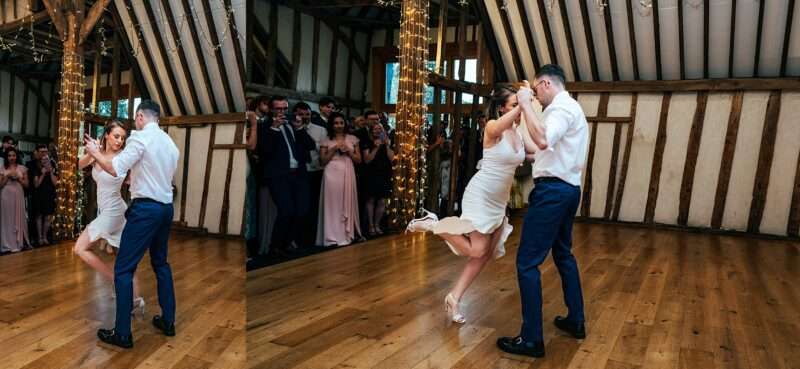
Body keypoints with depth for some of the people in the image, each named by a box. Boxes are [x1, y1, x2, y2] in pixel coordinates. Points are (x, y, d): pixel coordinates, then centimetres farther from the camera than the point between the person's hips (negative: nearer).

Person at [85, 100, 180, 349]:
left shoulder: (140, 137, -11)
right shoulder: (170, 142, 12)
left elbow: (115, 169, -17)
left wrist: (94, 152, 0)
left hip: (145, 208, -8)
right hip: (166, 207, 8)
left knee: (123, 269, -1)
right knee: (161, 263, 19)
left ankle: (122, 334, 1)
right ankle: (168, 322, 24)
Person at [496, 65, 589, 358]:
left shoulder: (562, 107, -13)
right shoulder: (570, 107, 20)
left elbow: (543, 140, -32)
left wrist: (525, 105, -23)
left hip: (553, 190, -11)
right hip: (568, 188, 11)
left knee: (527, 262, -9)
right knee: (563, 255, 21)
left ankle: (532, 339, -5)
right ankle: (576, 320, 32)